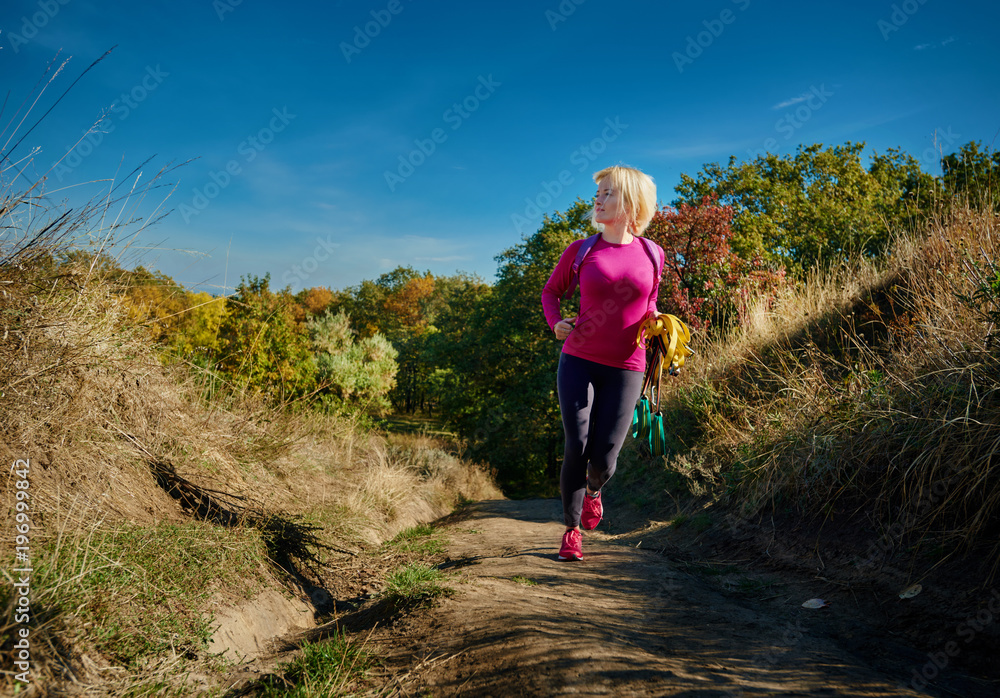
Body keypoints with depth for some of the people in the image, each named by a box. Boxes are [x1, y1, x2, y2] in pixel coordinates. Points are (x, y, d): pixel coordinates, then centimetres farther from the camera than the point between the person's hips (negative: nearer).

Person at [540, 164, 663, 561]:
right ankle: (571, 530, 14)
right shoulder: (581, 251, 1)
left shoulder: (652, 254, 4)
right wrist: (555, 323, -3)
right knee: (577, 448, -8)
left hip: (625, 369, 1)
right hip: (578, 361, 0)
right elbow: (551, 291, 16)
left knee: (604, 460, -3)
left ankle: (593, 489, 36)